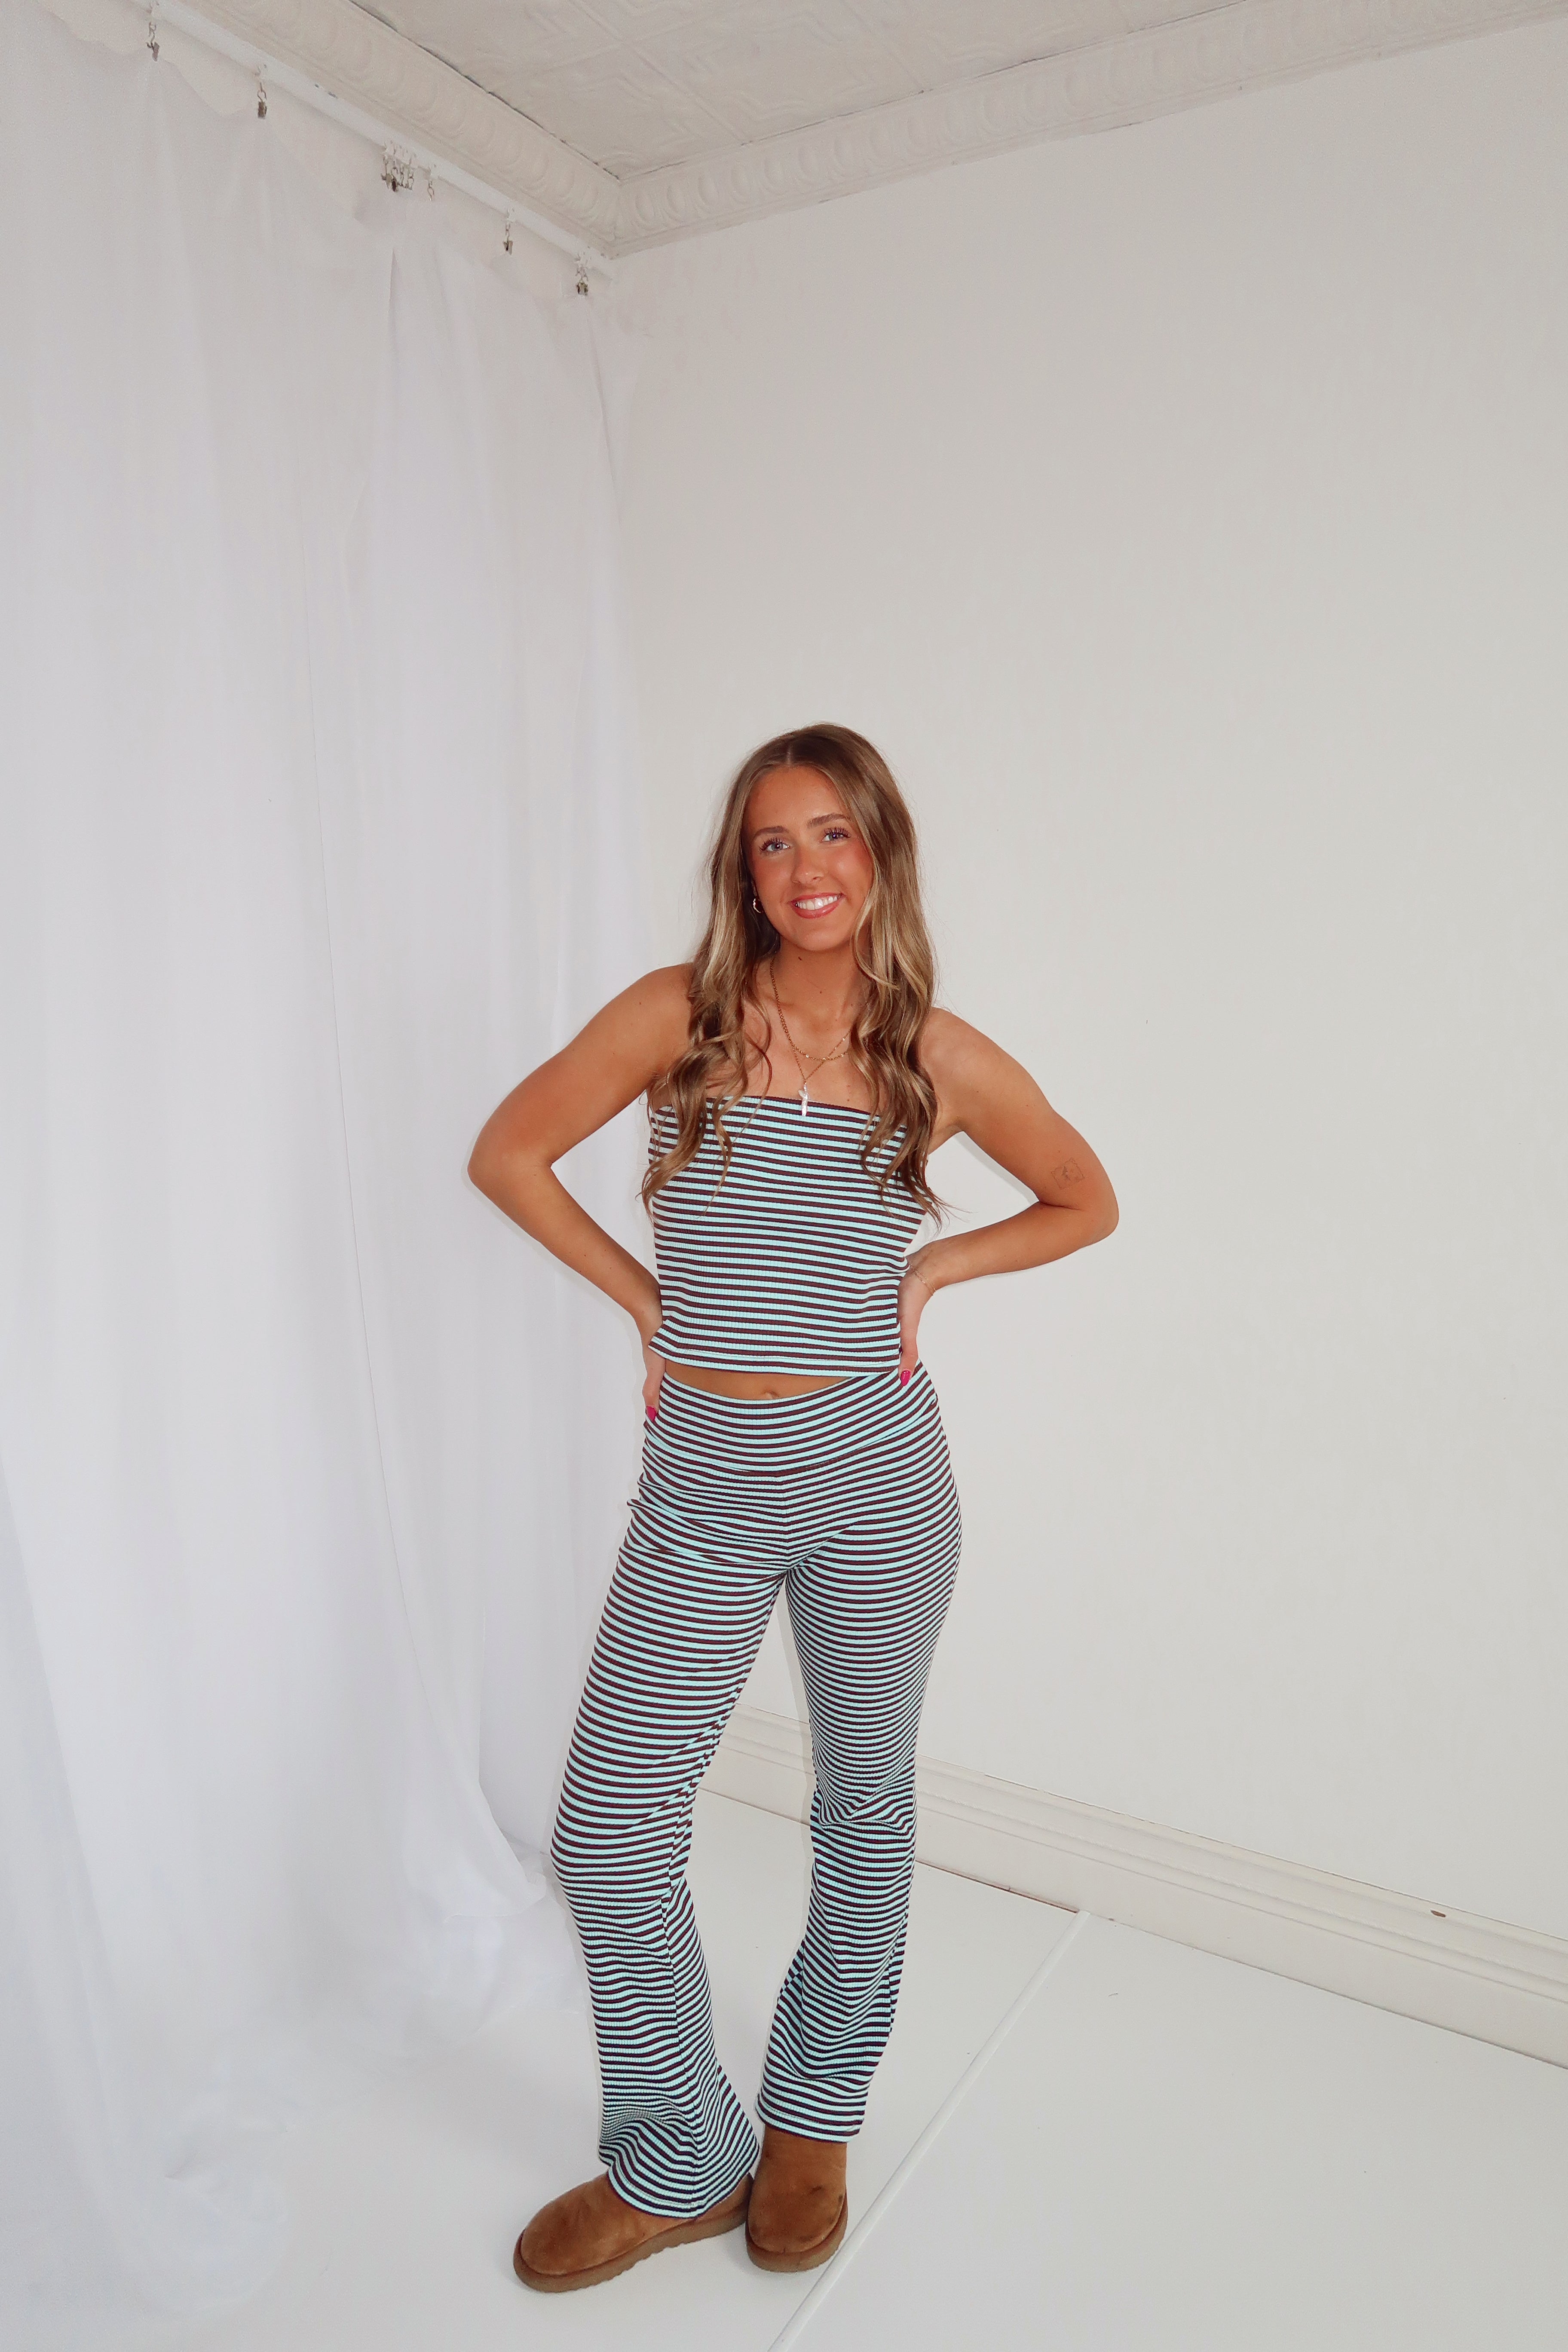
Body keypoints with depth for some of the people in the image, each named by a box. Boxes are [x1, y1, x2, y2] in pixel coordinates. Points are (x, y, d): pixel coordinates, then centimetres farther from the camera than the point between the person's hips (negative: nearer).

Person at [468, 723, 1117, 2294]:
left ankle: (813, 2128, 43)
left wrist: (934, 1268, -1)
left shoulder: (944, 1058, -3)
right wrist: (643, 1294, 0)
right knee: (608, 1833, 3)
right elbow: (508, 1152, 3)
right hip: (703, 1479, 0)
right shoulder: (681, 1015, -5)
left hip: (873, 1473, 0)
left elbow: (1086, 1202, 11)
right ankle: (679, 2165, 30)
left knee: (865, 1807, 16)